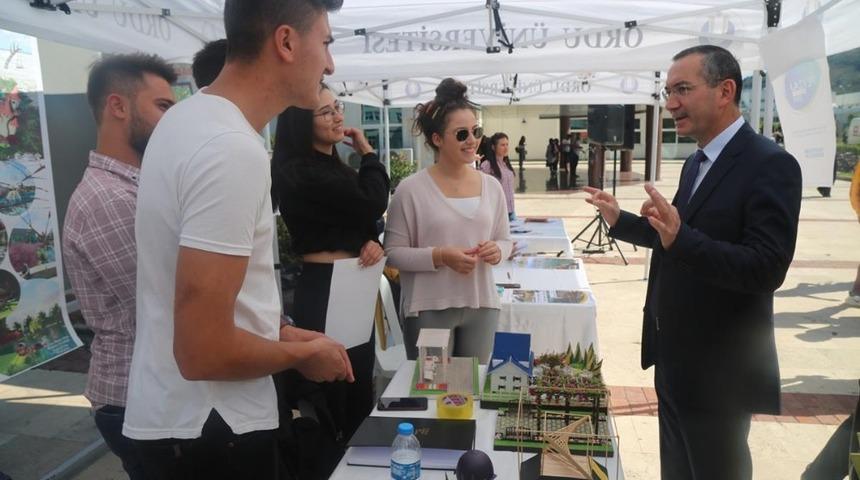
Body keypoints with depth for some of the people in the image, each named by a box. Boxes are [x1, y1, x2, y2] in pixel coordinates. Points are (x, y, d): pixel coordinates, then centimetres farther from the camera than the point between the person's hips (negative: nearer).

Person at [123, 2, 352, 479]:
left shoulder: (190, 117, 6)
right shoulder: (233, 149, -27)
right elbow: (203, 352, -28)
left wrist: (280, 331, 11)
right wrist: (302, 354, -11)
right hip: (209, 428, -9)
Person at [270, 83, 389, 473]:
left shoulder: (336, 166, 13)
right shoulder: (301, 173, -16)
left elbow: (364, 223, 13)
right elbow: (372, 204, -18)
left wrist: (374, 243, -10)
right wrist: (367, 153, -3)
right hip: (322, 292, -9)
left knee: (361, 397, 18)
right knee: (330, 403, 3)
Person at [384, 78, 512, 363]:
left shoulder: (492, 187, 5)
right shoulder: (411, 189, -9)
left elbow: (505, 239, 14)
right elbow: (393, 252, -9)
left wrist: (497, 250, -9)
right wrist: (440, 256, -21)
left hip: (482, 306, 4)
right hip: (430, 309, -4)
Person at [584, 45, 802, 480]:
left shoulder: (769, 164, -20)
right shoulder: (695, 162, 9)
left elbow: (767, 269, -28)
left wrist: (680, 238, -40)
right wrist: (620, 221, 4)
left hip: (719, 364, -8)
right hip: (675, 356, 8)